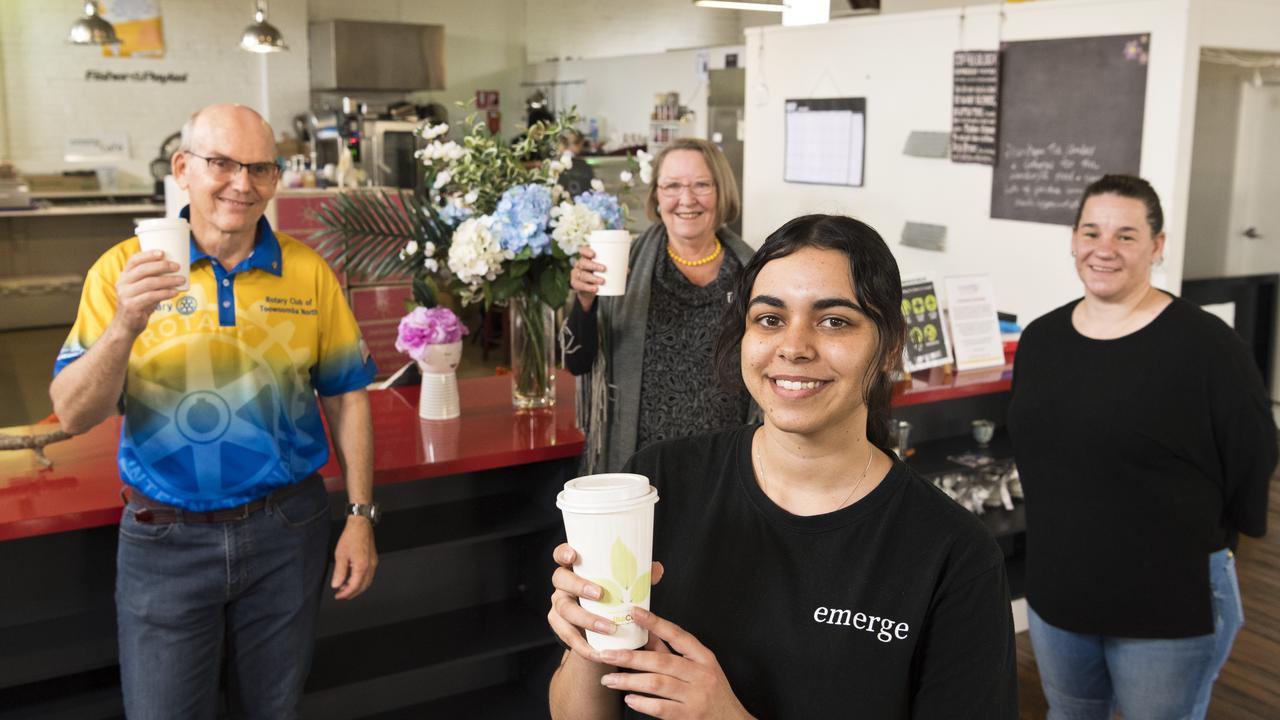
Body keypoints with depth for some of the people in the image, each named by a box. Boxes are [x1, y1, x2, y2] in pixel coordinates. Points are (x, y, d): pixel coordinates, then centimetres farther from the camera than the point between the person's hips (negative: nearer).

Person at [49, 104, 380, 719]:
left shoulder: (308, 272, -1)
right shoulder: (125, 269, -5)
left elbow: (345, 396, 4)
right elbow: (72, 415, -9)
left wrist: (360, 517, 1)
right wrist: (126, 326, -26)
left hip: (286, 529, 2)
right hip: (166, 538, -1)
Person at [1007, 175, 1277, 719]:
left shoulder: (1205, 345, -15)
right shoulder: (1040, 338, 2)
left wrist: (1190, 540, 1)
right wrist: (1065, 530, 13)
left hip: (1172, 603, -5)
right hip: (1054, 591, 5)